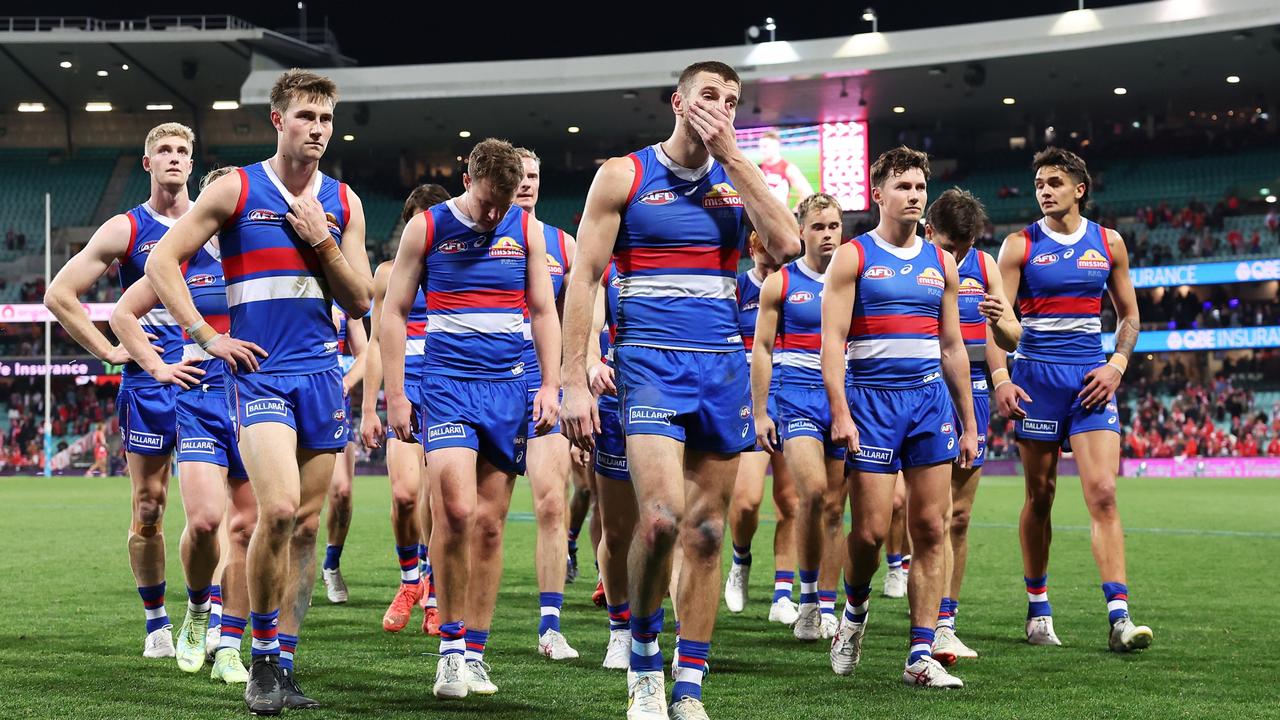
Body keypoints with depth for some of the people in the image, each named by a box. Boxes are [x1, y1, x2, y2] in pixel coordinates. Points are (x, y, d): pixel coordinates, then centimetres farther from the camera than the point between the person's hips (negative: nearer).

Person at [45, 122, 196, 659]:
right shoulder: (125, 230, 1)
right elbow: (59, 294, 2)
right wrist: (109, 351, -3)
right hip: (148, 381, -1)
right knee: (147, 509, 3)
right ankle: (156, 622, 15)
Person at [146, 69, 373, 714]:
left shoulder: (343, 201, 11)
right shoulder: (236, 189, 0)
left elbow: (359, 301, 8)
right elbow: (161, 263, 0)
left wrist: (321, 239, -6)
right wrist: (207, 337, -7)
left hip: (322, 372, 4)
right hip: (258, 370, -4)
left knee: (306, 525, 4)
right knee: (278, 508, -21)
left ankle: (283, 667, 13)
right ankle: (263, 659, -6)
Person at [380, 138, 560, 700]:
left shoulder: (526, 229, 7)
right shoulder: (425, 228, 0)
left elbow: (544, 312, 13)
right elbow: (393, 312, 3)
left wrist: (550, 385, 4)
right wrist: (394, 395, -2)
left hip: (509, 387, 3)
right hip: (447, 383, -3)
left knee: (489, 523, 3)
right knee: (456, 509, -18)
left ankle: (474, 653, 11)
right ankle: (450, 646, -5)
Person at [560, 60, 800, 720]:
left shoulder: (736, 178, 11)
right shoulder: (624, 175, 1)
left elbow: (787, 244, -7)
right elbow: (583, 279, -1)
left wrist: (732, 156, -6)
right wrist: (573, 382, -8)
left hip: (723, 367, 4)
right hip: (651, 363, -4)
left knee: (706, 532, 4)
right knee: (661, 516, -21)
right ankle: (644, 652, 3)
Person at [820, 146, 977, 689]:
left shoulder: (940, 263, 14)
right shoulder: (853, 257, 1)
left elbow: (952, 348, 18)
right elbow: (832, 340, -5)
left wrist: (968, 424, 15)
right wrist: (840, 413, -15)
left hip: (931, 399, 4)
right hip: (872, 399, -4)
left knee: (930, 530, -1)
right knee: (871, 529, -6)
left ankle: (921, 655, 2)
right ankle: (855, 609, 24)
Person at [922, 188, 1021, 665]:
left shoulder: (983, 266, 8)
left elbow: (1012, 342, 9)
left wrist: (999, 322, -14)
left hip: (970, 393, 5)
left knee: (959, 517, 7)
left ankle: (946, 622, 14)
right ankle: (938, 626, -13)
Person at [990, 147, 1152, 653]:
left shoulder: (1109, 244, 9)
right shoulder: (1020, 245, 2)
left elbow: (1129, 315, 16)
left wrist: (1116, 365, 0)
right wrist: (1000, 378, -15)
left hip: (1092, 378, 1)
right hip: (1036, 377, -1)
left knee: (1102, 492, -10)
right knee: (1040, 494, 5)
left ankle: (1119, 619, -13)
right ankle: (1038, 611, 18)